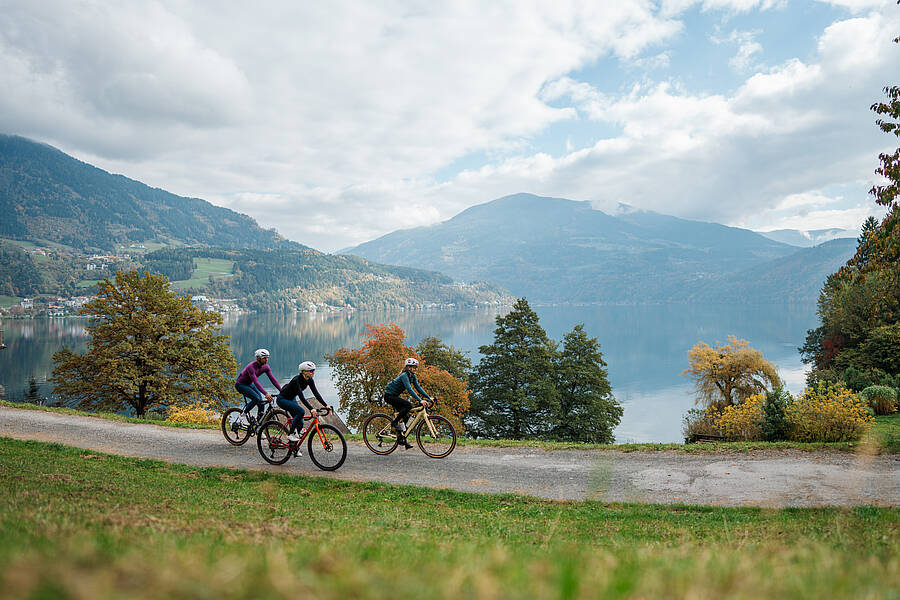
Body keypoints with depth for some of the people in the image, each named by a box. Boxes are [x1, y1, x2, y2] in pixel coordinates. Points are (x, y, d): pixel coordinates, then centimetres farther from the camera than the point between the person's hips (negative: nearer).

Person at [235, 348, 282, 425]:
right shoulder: (251, 367, -33)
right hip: (240, 385, -7)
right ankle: (243, 414, -8)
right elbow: (256, 382, -41)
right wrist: (266, 394, -50)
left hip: (250, 384, 7)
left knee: (261, 402, -8)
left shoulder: (265, 366, -11)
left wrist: (282, 391, -24)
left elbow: (273, 379, -13)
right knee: (256, 398, -27)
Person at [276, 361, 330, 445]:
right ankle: (290, 434, -12)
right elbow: (301, 397, -41)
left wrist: (326, 405, -22)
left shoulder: (309, 380, -11)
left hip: (291, 399, 8)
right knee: (301, 411, -27)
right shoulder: (297, 380, -33)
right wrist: (311, 409, -50)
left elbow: (316, 393, -12)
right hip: (282, 399, -8)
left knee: (300, 423, 2)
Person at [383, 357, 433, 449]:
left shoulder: (412, 376, 3)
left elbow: (418, 387, 3)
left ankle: (402, 439, 7)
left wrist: (429, 397, -7)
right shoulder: (404, 376, -24)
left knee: (405, 416, 3)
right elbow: (410, 390, -34)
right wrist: (420, 400, -42)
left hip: (395, 396, 9)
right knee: (409, 405, -25)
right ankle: (394, 422, -12)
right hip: (389, 396, -9)